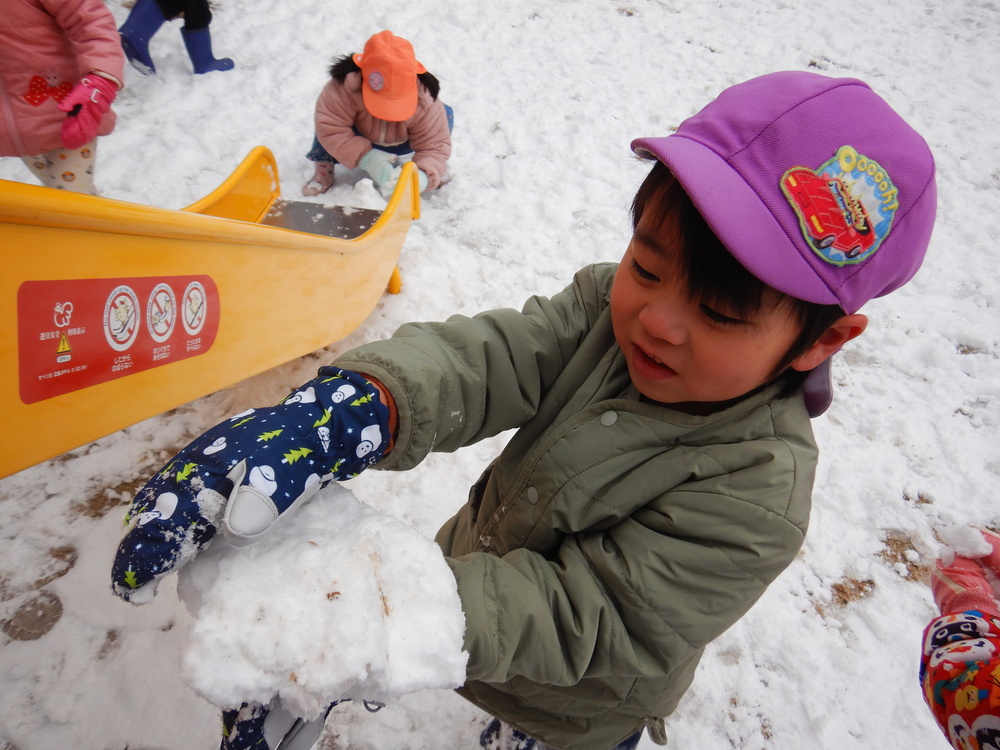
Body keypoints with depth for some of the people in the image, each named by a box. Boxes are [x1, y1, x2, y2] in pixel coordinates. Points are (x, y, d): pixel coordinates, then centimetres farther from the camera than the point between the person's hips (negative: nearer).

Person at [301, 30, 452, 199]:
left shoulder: (424, 99, -36)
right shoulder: (347, 85, -41)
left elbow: (435, 145, -32)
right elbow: (330, 127, -43)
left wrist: (423, 176, -53)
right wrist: (365, 157, -55)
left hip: (402, 144, 2)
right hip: (361, 140, -2)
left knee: (445, 115, -22)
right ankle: (324, 168, -9)